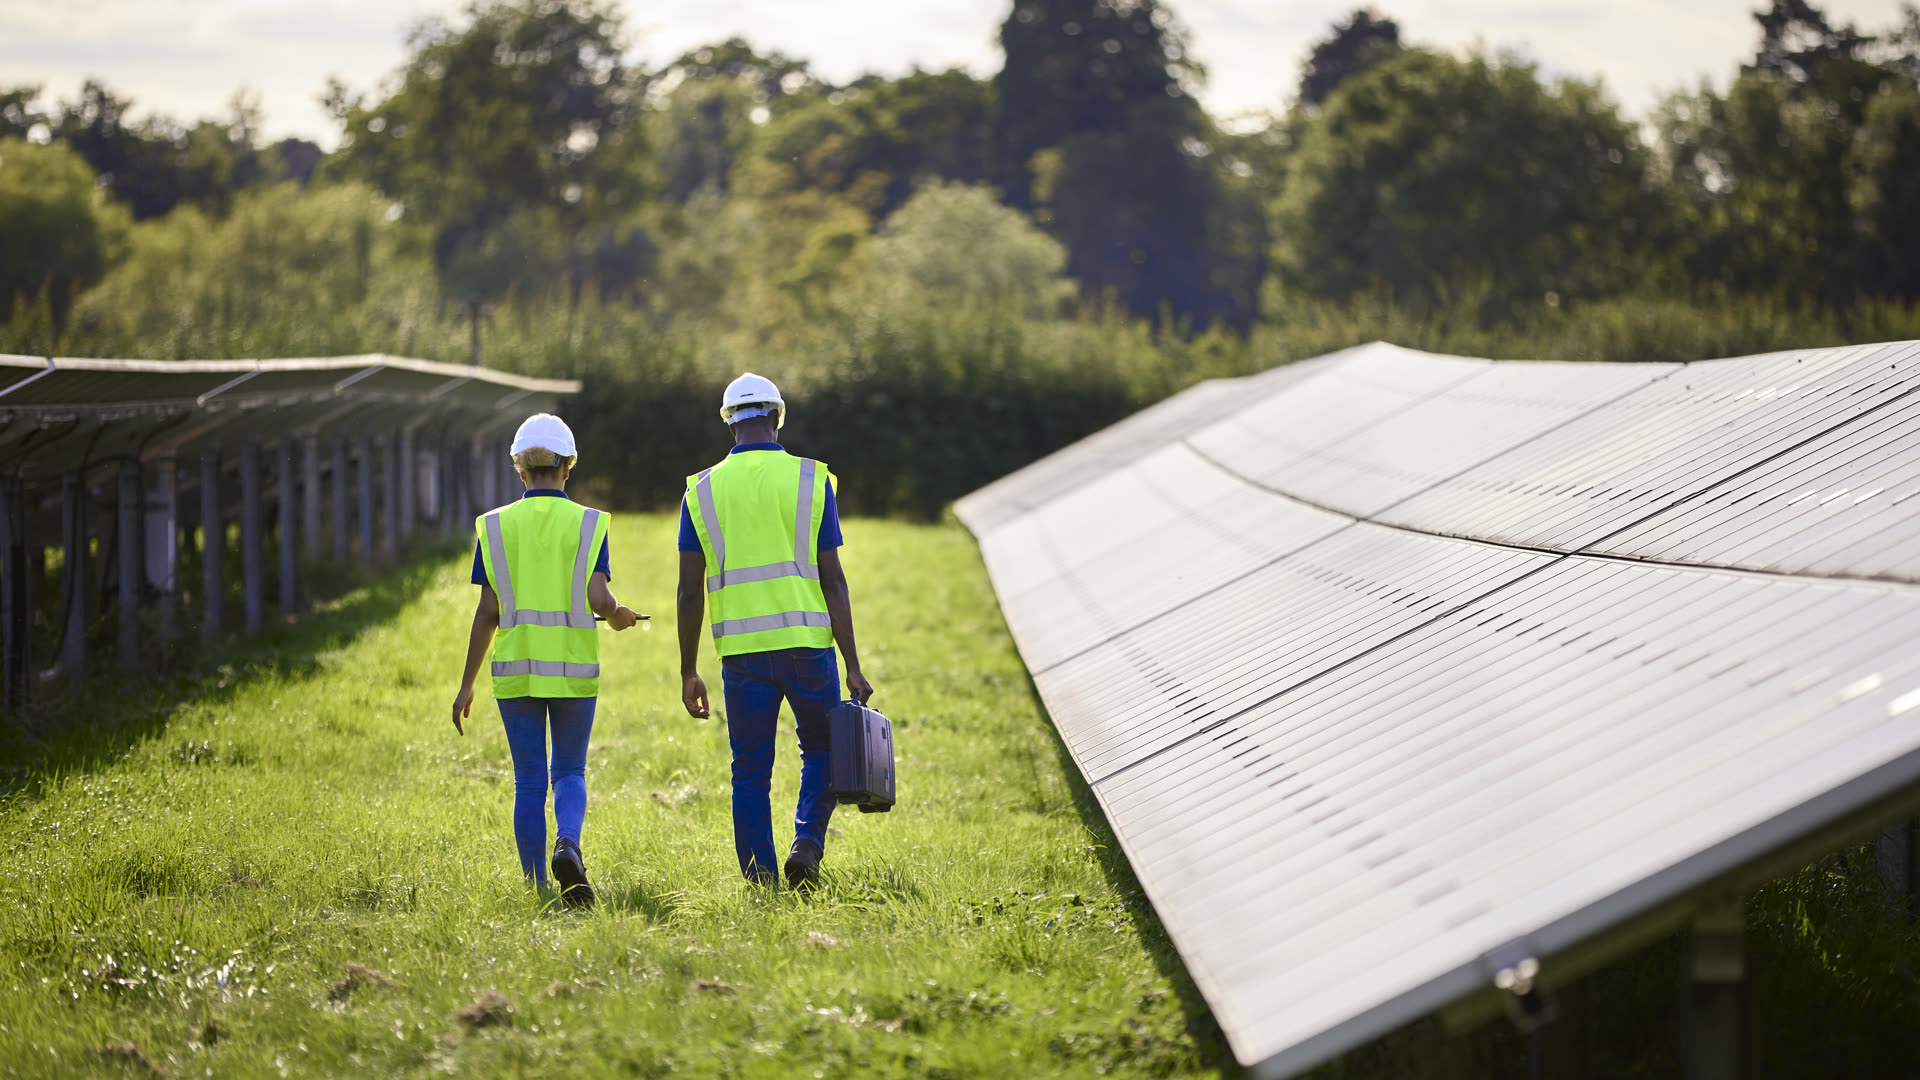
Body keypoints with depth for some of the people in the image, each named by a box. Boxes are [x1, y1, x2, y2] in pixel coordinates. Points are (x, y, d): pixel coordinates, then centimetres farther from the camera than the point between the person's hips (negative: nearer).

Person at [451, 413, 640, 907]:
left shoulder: (495, 527, 0)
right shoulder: (588, 524, -3)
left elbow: (487, 612, -2)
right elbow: (599, 599, -12)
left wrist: (467, 684, 3)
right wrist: (618, 616, 12)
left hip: (516, 669, 1)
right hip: (574, 667, -1)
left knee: (529, 782, 8)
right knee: (569, 771, 12)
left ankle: (538, 890, 7)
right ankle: (568, 845, -17)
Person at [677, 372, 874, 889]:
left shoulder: (703, 490, 5)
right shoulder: (811, 480, 1)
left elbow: (690, 591, 3)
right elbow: (832, 580, -3)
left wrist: (689, 673, 10)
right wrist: (853, 666, -2)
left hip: (742, 650, 1)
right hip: (807, 642, -1)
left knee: (751, 771, 7)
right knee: (821, 751, 16)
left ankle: (759, 881, 3)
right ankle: (807, 843, -5)